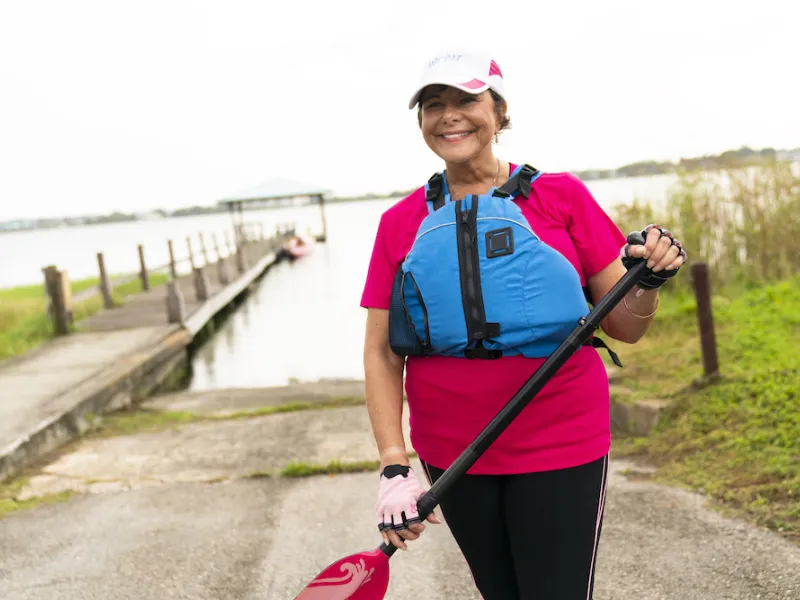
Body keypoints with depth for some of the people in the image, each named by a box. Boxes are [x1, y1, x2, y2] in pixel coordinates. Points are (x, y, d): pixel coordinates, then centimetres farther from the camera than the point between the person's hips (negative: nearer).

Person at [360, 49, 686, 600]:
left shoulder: (561, 196, -3)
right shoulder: (401, 222, 2)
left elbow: (624, 327, 0)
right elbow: (381, 352, 1)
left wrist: (649, 281, -21)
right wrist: (395, 467, -8)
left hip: (561, 448, -2)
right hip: (449, 454, 2)